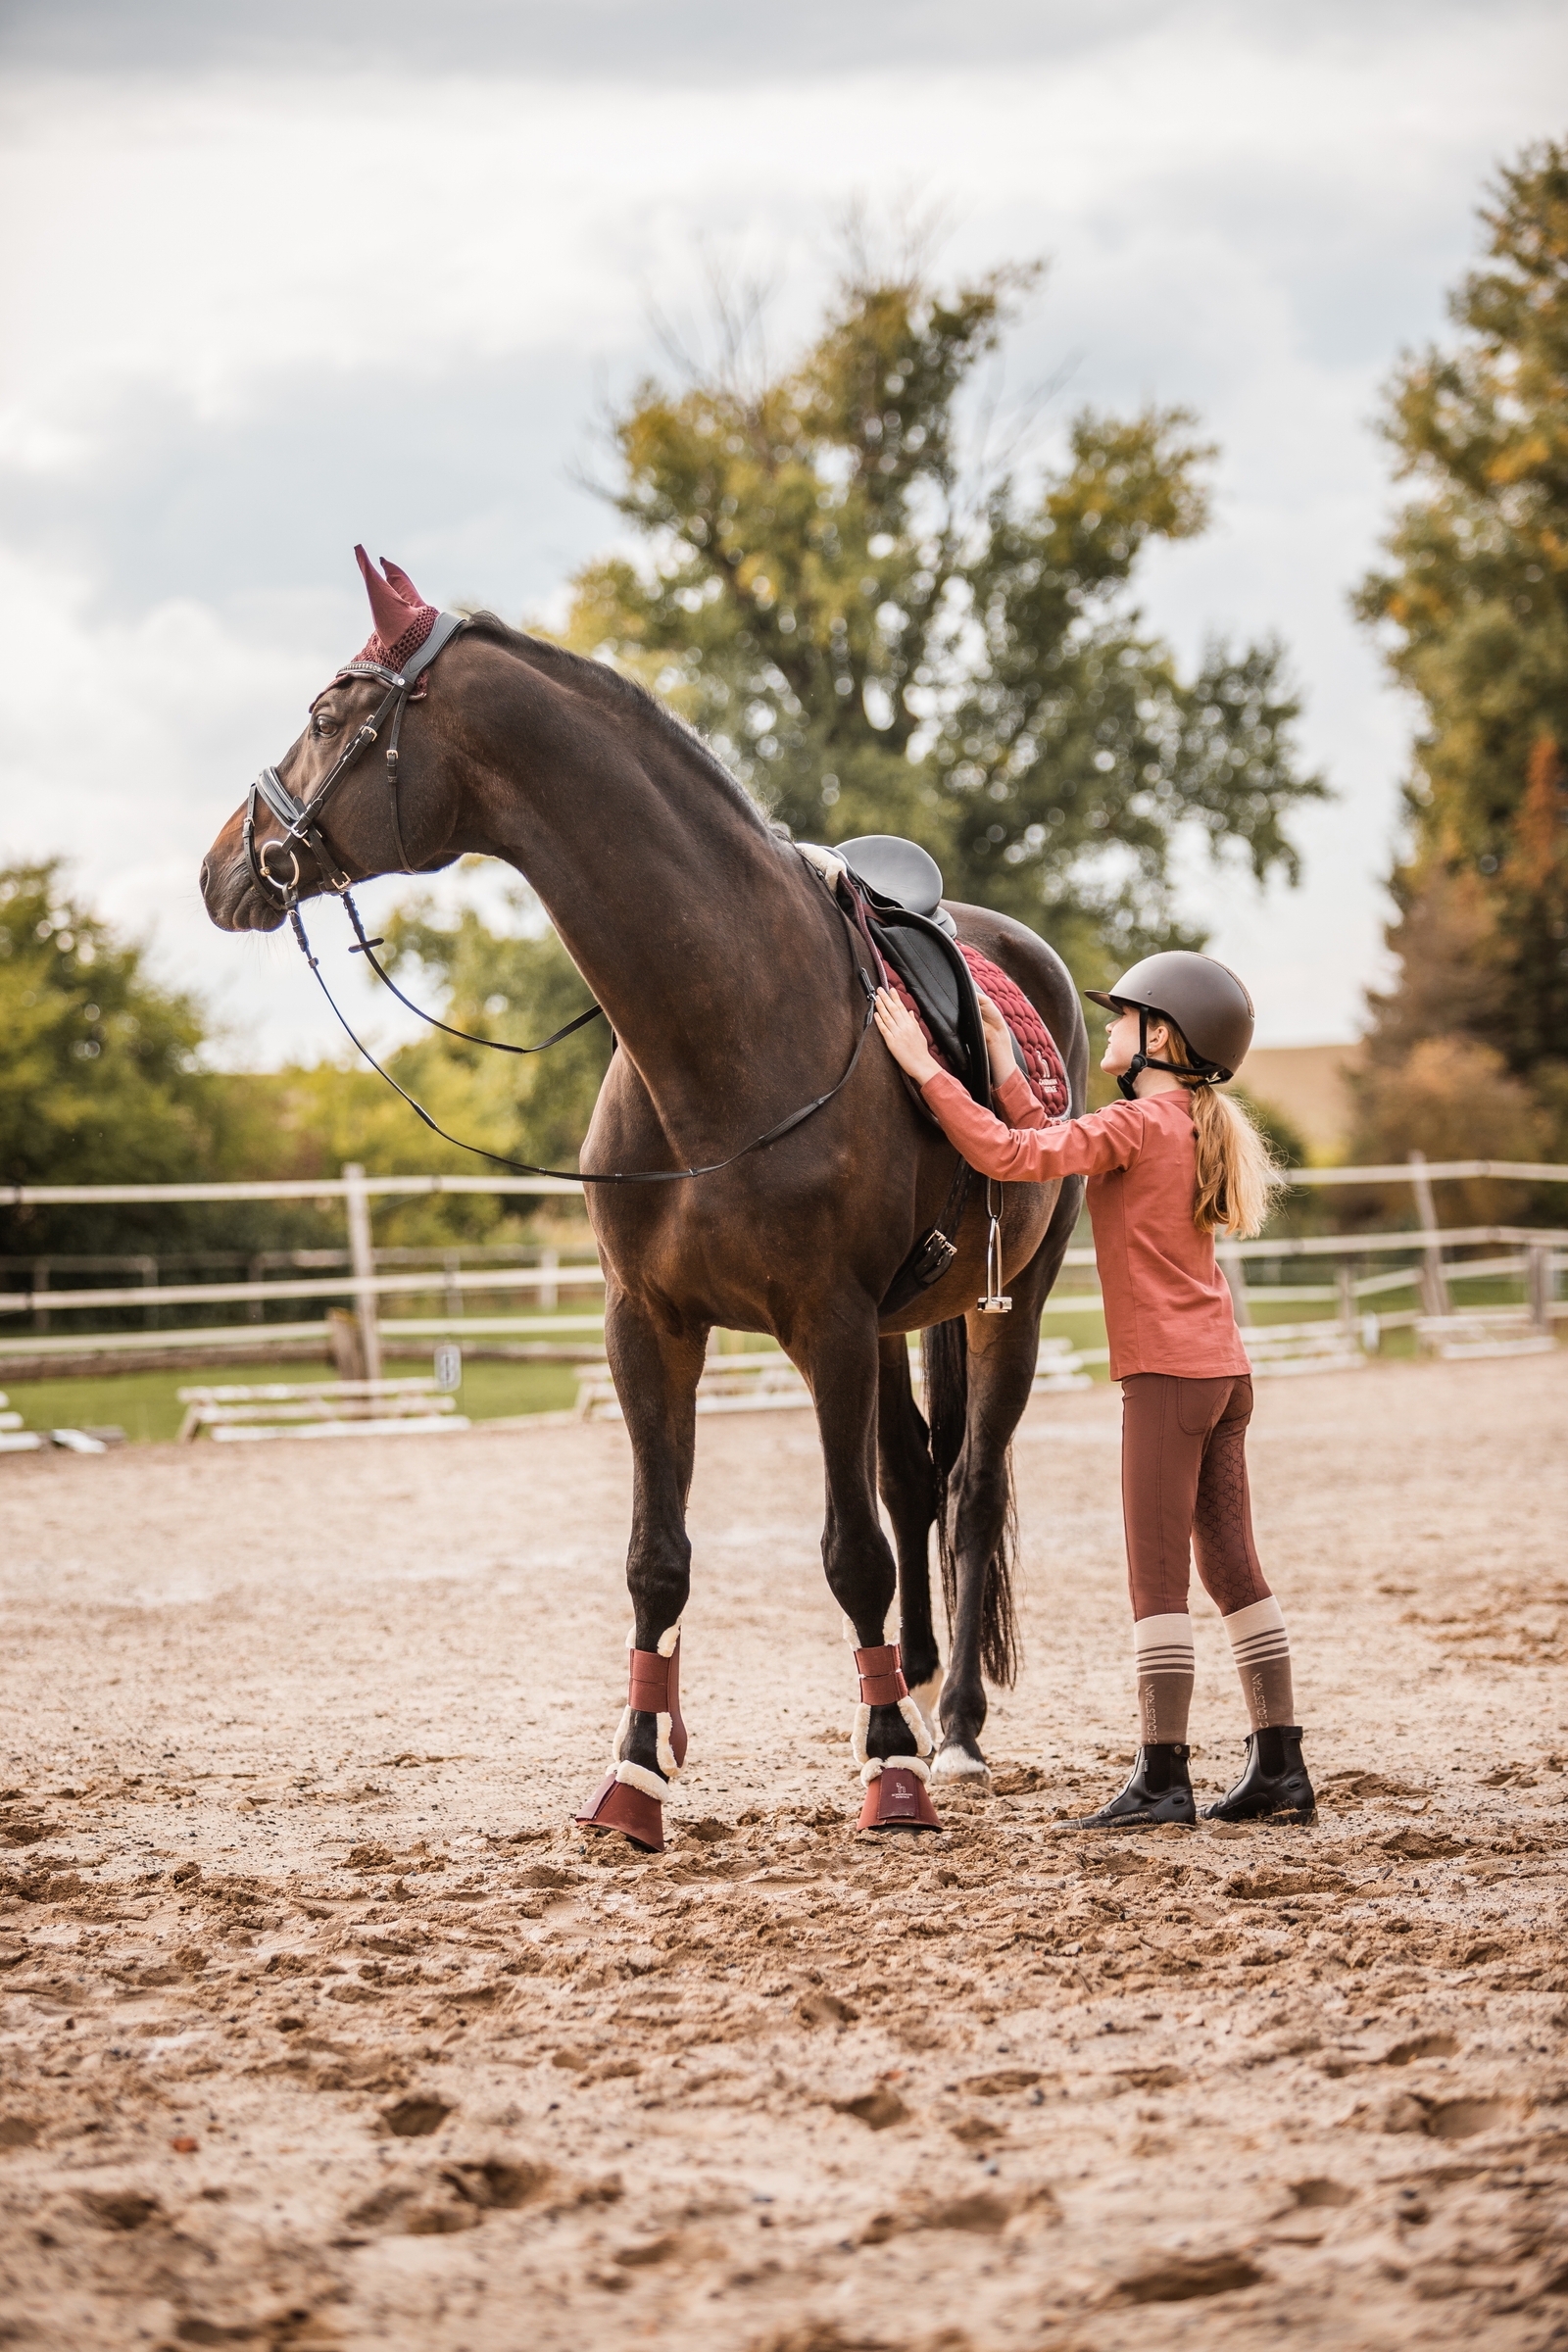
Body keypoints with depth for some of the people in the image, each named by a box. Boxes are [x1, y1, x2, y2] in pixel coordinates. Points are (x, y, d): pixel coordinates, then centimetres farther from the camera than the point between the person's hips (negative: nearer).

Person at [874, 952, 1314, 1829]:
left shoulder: (1136, 1125, -12)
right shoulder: (1196, 1128, 14)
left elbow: (1010, 1155, -20)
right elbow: (1048, 1148, 14)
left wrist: (925, 1067, -17)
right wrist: (1001, 1060, 13)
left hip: (1167, 1376, -9)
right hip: (1225, 1371, 9)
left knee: (1159, 1570, -6)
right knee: (1232, 1565, 11)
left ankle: (1163, 1776, -5)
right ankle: (1280, 1766, 12)